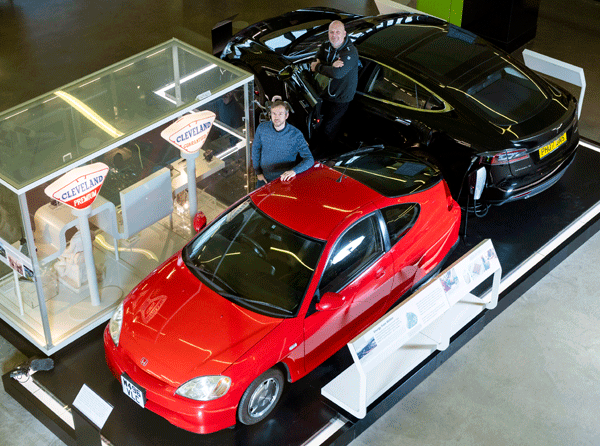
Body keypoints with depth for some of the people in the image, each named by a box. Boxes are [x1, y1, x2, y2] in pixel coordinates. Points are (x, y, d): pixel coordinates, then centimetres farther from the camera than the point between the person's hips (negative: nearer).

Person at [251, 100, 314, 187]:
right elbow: (255, 149, 5)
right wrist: (258, 172, 4)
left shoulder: (296, 135, -19)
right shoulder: (262, 128, -10)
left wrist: (294, 171, -38)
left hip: (284, 179, -3)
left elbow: (309, 159, -21)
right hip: (264, 179, 3)